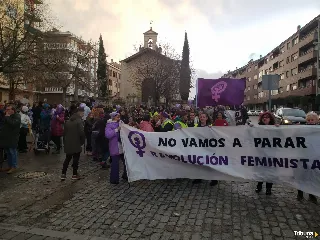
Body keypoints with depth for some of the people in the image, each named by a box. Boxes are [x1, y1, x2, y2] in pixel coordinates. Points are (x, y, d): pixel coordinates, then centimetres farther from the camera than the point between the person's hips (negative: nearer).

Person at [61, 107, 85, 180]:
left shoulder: (68, 121, 10)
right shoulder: (79, 121, -14)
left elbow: (65, 132, 13)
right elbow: (81, 133, -21)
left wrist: (66, 141, 18)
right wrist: (82, 141, -7)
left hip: (68, 144, 7)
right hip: (76, 144, -6)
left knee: (67, 159, 17)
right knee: (76, 159, 5)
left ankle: (63, 174, 16)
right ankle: (74, 174, 13)